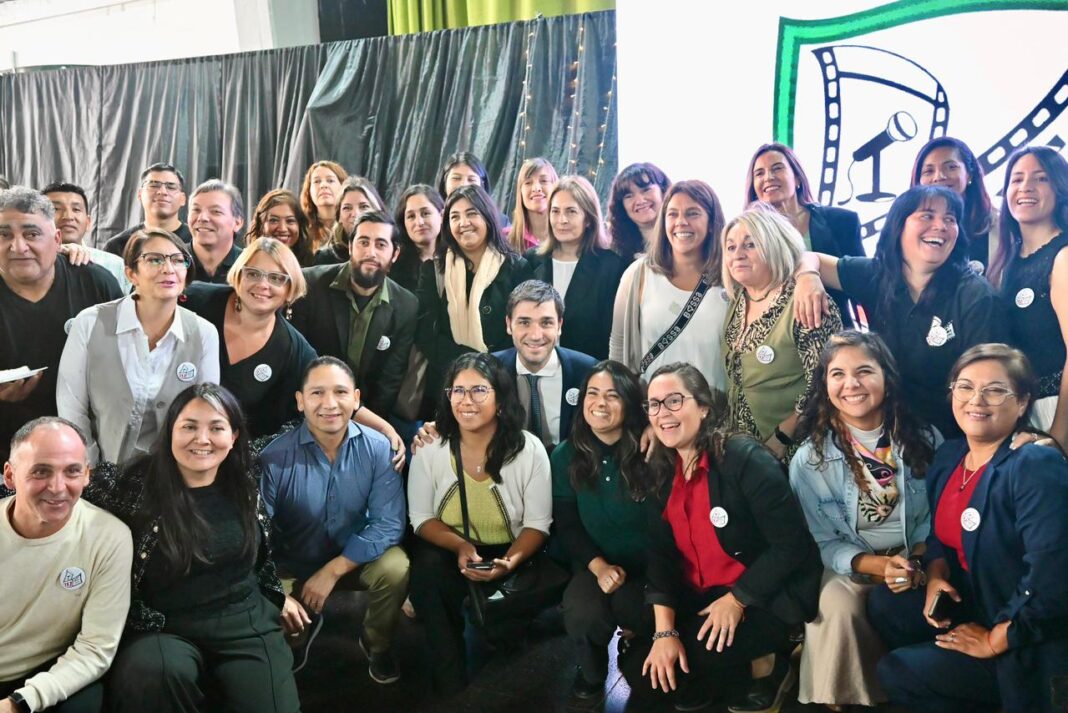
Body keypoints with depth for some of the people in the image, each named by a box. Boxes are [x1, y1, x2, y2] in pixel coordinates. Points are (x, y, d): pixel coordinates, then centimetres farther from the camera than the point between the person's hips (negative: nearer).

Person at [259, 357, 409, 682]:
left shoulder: (377, 448, -17)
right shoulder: (274, 457, -21)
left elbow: (389, 524, -19)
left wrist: (332, 571, -23)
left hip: (357, 557, 0)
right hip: (293, 567, 0)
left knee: (396, 568, -28)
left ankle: (377, 645, 5)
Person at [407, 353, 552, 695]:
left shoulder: (529, 449, -12)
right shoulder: (429, 448, -9)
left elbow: (537, 523, -9)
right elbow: (421, 518, -5)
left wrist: (510, 561, -29)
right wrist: (460, 545, -25)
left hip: (509, 555, 0)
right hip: (448, 551, 0)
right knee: (426, 568, -32)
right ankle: (449, 676, -14)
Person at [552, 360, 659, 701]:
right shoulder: (566, 456, -3)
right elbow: (566, 525, 0)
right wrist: (599, 565, -15)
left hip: (648, 565, -1)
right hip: (595, 565, 2)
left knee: (628, 607, -33)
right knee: (583, 615, -29)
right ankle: (592, 672, 9)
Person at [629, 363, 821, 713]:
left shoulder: (745, 459, -18)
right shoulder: (664, 471, 1)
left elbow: (791, 545, -18)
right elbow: (660, 553, -3)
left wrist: (737, 599, -19)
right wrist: (664, 630, -13)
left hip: (766, 598, -6)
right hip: (701, 596, 6)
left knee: (700, 653, -27)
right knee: (639, 668, -5)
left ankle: (769, 666, 2)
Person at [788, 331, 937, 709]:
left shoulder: (923, 439, -3)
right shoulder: (809, 460, -7)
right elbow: (823, 543, -4)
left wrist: (917, 561, -19)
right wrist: (878, 566, -21)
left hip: (916, 563, 1)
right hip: (848, 568, -1)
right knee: (837, 605, -31)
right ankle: (841, 699, -5)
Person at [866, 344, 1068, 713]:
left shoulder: (1037, 466, -25)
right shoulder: (949, 455, 3)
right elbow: (941, 531, 18)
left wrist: (994, 640, -20)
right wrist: (937, 576, -3)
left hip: (1029, 642, -8)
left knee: (896, 672, -10)